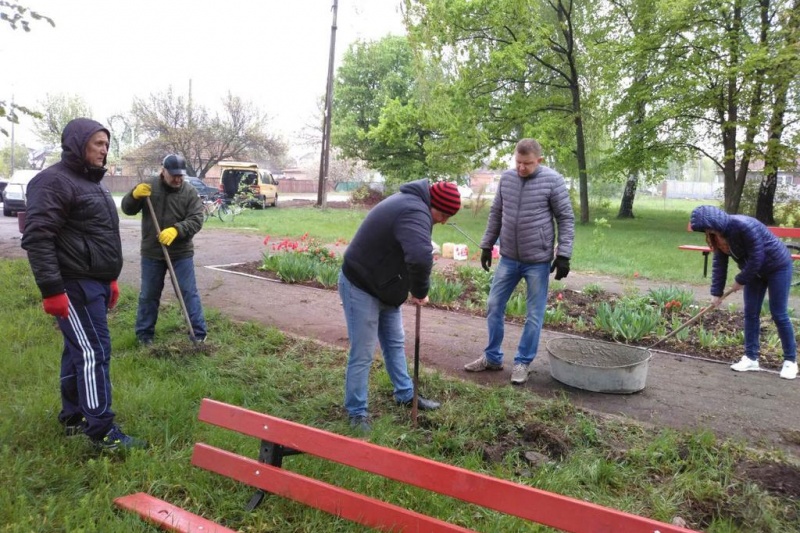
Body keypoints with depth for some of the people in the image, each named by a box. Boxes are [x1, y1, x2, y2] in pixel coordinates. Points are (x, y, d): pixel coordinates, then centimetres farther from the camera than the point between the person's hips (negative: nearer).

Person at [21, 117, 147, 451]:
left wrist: (110, 278, 25)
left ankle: (73, 417, 27)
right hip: (73, 286, -10)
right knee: (93, 353, -9)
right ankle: (103, 432, -2)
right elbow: (37, 238, -20)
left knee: (79, 350, 15)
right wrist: (51, 289, -24)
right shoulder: (54, 181, -13)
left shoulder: (92, 182, 19)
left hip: (94, 283, 10)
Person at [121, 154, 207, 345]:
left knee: (189, 292, 2)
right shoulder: (148, 186, -1)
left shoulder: (190, 192, -5)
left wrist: (176, 230, -29)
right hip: (152, 252, 1)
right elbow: (127, 209, 0)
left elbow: (196, 220, -12)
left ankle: (199, 333, 9)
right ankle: (144, 333, 25)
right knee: (148, 294, 12)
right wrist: (135, 195, -21)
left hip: (181, 253, -1)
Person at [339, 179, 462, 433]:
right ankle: (357, 414, 13)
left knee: (395, 344, 20)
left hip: (383, 285, 10)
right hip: (361, 287, -10)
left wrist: (414, 290, 2)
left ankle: (406, 395, 35)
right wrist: (420, 291, -26)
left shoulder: (412, 202, 7)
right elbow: (421, 257, -44)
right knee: (362, 355, -1)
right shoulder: (415, 212, -28)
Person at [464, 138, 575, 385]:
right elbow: (496, 214, 13)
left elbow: (566, 219, -7)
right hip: (508, 258, 5)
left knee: (534, 314, 4)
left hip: (538, 261, -4)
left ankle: (523, 362, 19)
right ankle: (492, 357, 24)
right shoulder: (506, 178, 4)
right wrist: (487, 245, 12)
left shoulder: (552, 180, -9)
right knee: (494, 306, 9)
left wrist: (563, 255, -11)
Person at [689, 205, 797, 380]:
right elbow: (719, 264, -3)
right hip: (755, 270, 7)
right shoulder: (718, 234, -9)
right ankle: (751, 357, 11)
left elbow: (756, 258, -29)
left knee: (779, 314, -4)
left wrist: (740, 280, -17)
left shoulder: (744, 226, -34)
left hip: (778, 266, -7)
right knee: (750, 313, 4)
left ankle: (790, 360, 9)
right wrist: (717, 293, -4)